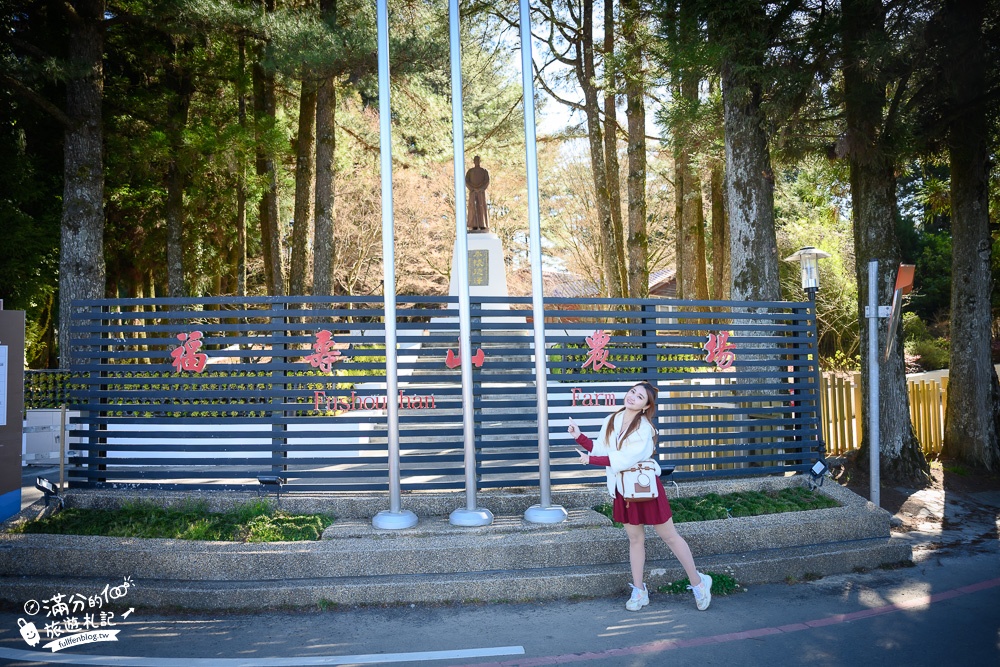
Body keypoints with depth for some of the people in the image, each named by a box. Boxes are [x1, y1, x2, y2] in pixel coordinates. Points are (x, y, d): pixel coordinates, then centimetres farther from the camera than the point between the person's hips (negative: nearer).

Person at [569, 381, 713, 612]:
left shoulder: (644, 428, -19)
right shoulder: (611, 421, 0)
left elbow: (624, 459, -27)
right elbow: (600, 449, 4)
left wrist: (590, 460, -22)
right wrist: (579, 437, -8)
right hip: (623, 490, 5)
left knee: (670, 536, 7)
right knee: (635, 539, 14)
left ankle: (698, 583, 22)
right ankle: (638, 591, 25)